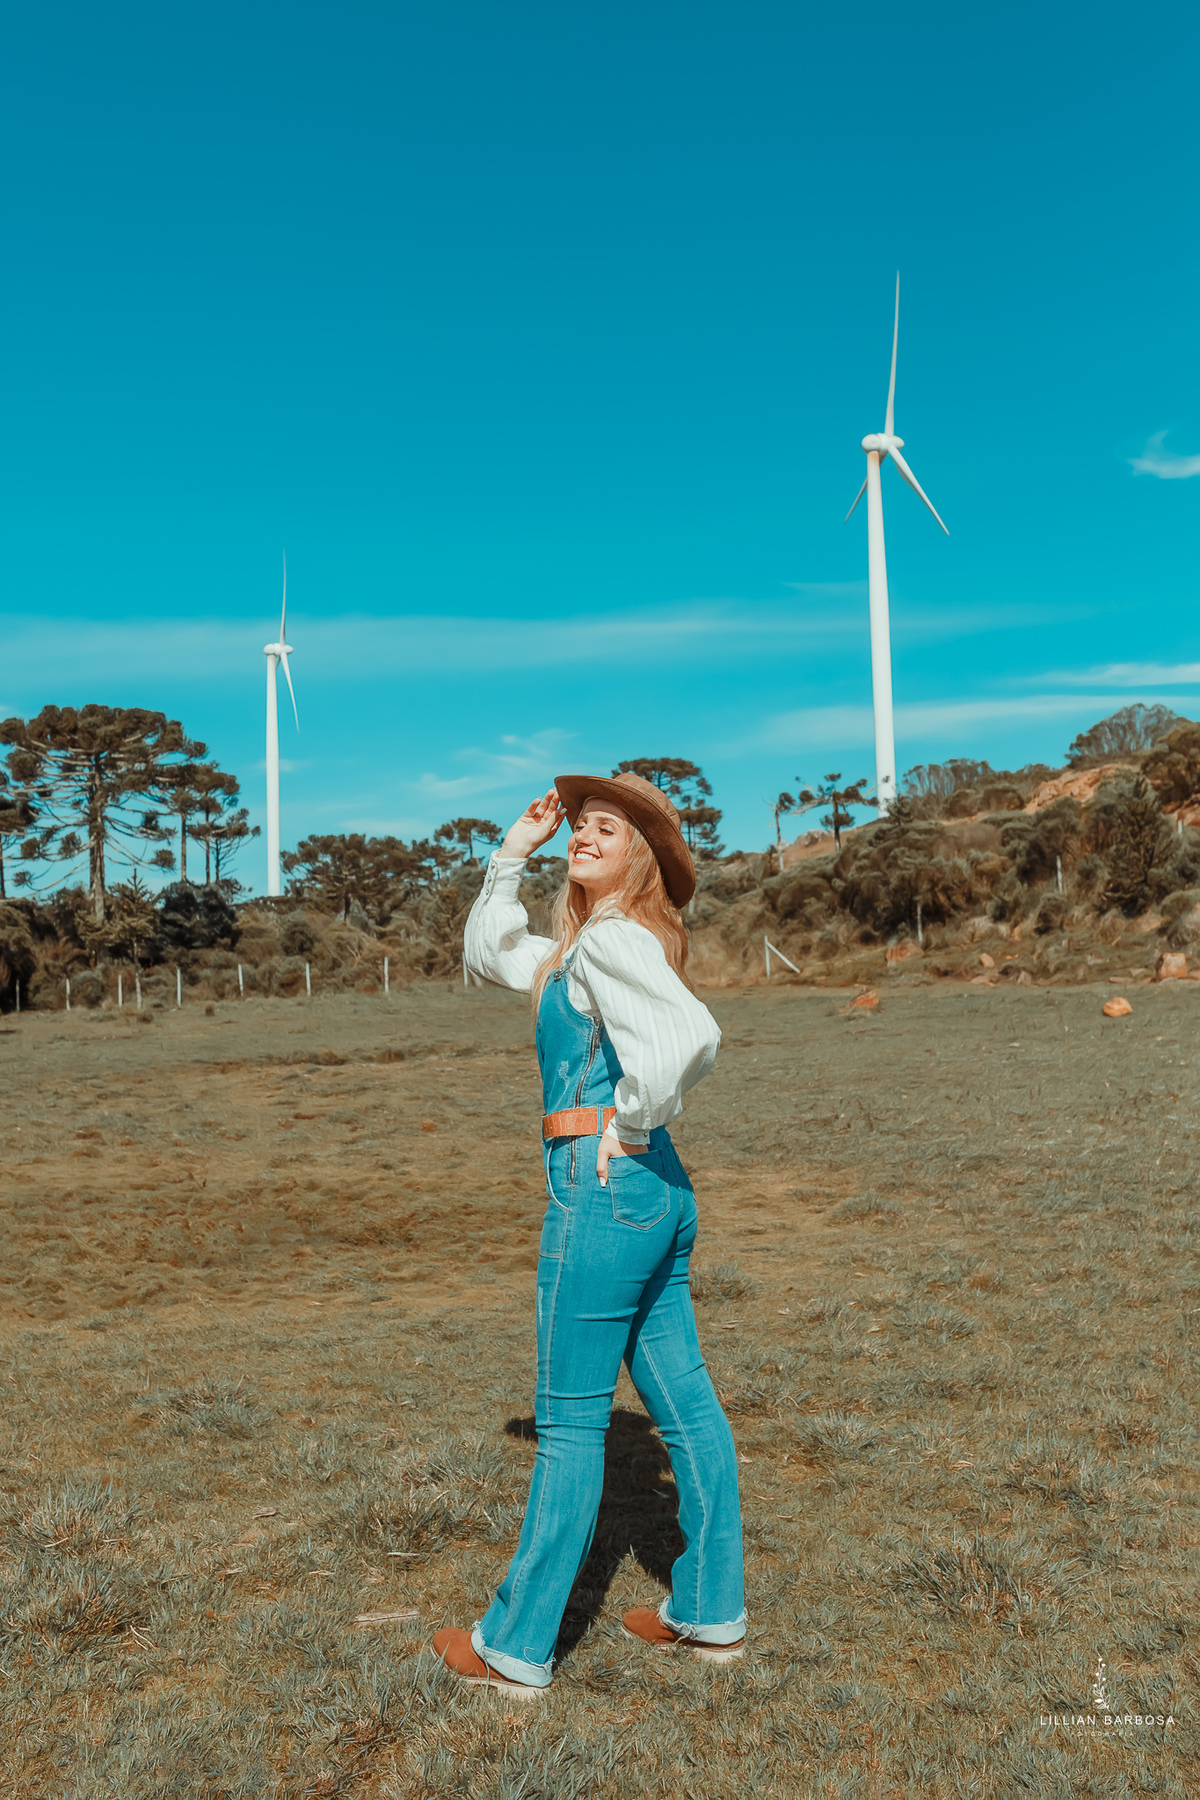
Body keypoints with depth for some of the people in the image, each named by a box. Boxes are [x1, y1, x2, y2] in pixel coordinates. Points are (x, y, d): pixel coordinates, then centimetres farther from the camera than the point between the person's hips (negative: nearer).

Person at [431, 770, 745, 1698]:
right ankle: (711, 1612, 28)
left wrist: (631, 1127, -17)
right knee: (685, 1403, 15)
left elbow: (690, 1034, -29)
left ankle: (516, 1646, 16)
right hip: (658, 1192, 10)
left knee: (571, 1421, 2)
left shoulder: (614, 937, -13)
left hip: (607, 1183, -10)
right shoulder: (576, 949, 16)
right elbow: (489, 950, 29)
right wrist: (516, 848, 20)